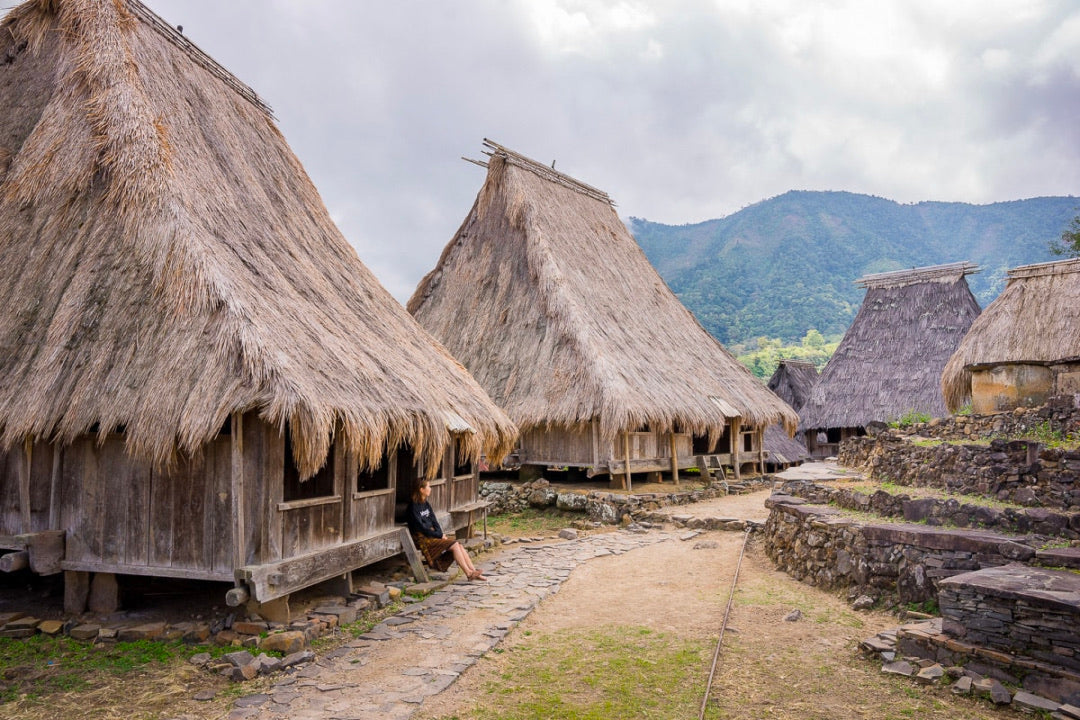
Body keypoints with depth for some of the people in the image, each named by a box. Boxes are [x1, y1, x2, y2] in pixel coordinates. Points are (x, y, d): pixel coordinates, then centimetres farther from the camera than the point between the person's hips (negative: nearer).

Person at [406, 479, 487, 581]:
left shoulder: (426, 504, 14)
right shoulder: (413, 507, -12)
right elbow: (421, 527, -16)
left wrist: (441, 533, -4)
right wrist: (439, 535, -13)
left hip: (432, 534, 8)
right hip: (423, 539, -8)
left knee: (459, 545, -11)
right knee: (454, 544, -20)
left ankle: (473, 571, -11)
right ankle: (468, 573, -15)